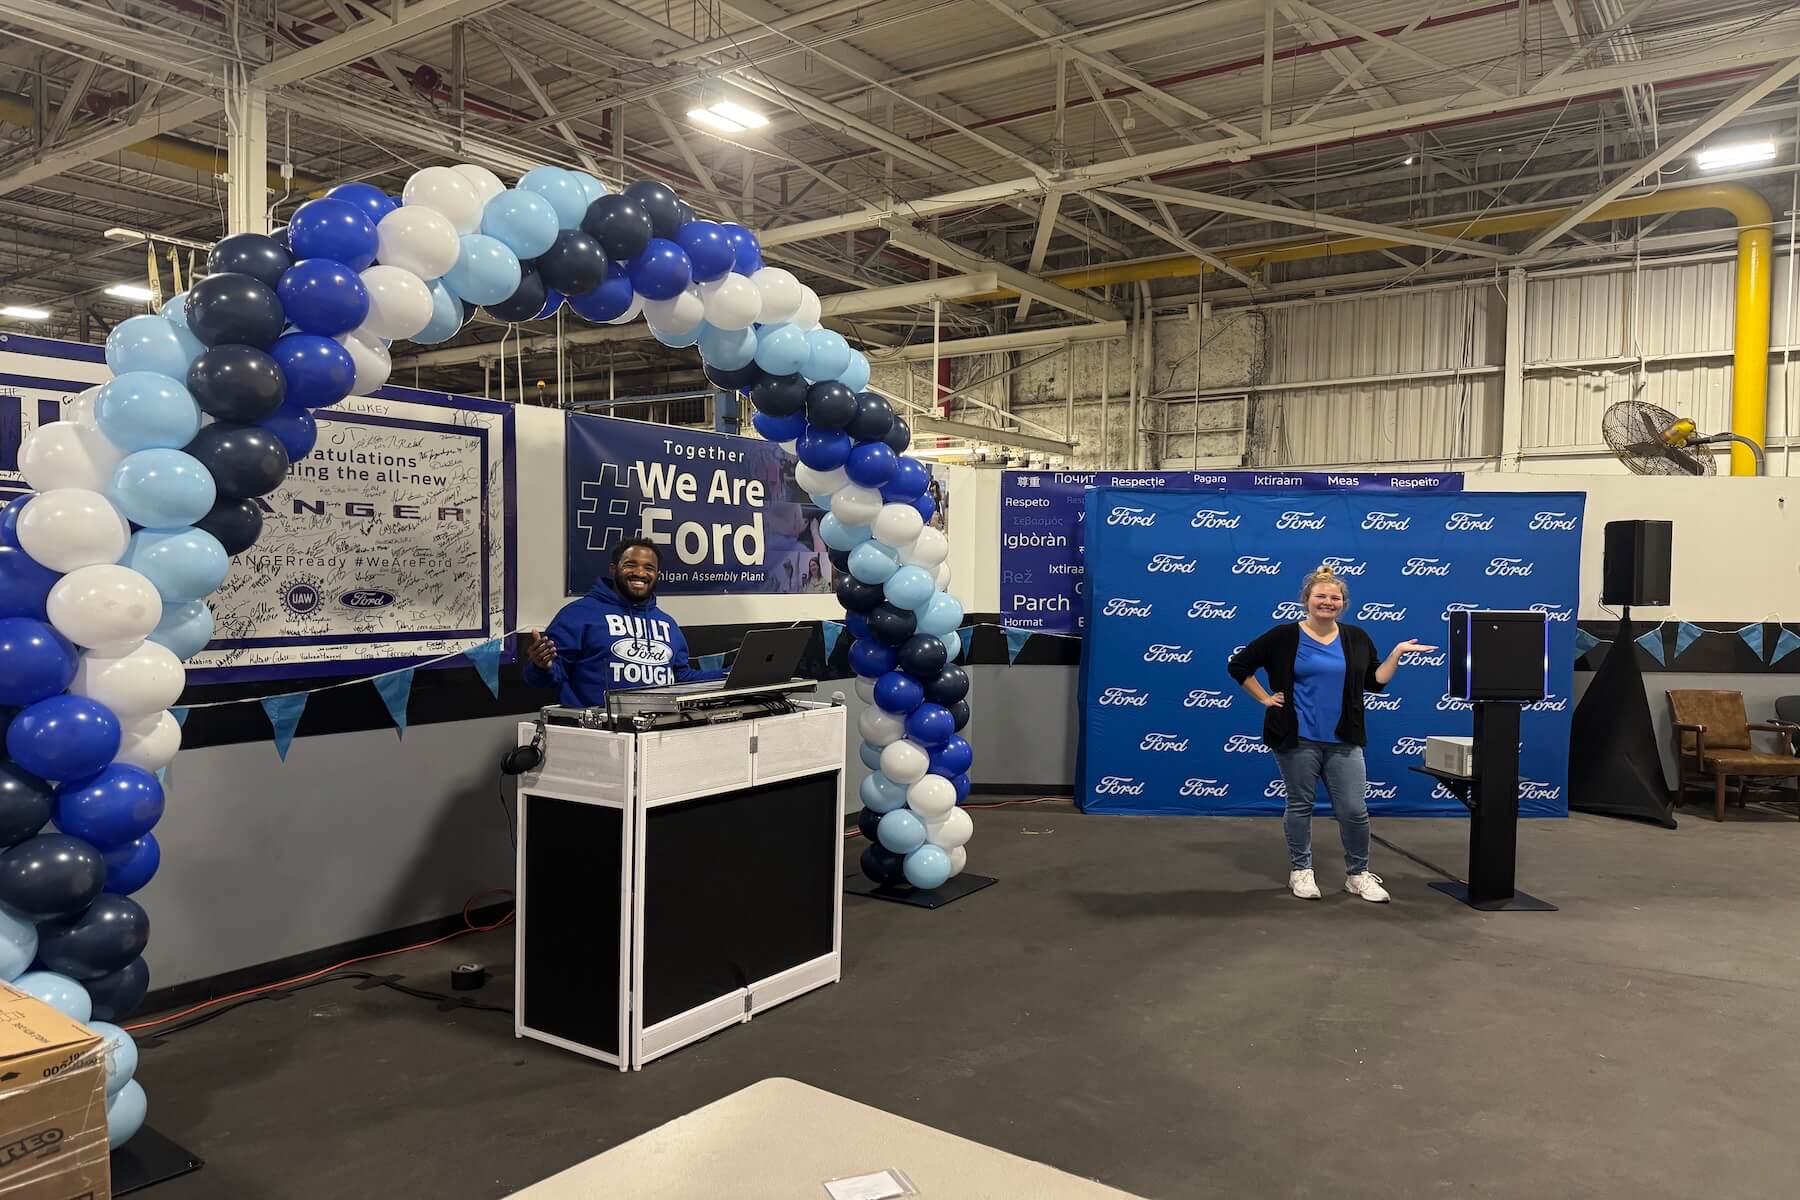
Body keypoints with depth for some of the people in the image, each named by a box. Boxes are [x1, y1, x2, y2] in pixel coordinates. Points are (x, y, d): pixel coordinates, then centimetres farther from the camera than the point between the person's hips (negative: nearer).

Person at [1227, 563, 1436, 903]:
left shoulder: (1357, 638, 7)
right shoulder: (1285, 636, -3)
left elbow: (1375, 681, 10)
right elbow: (1239, 665, 1)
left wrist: (1397, 653, 0)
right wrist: (1265, 699, -3)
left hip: (1343, 740, 3)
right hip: (1298, 739, -2)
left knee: (1354, 810, 2)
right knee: (1300, 806, 7)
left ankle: (1358, 874, 20)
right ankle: (1300, 871, 22)